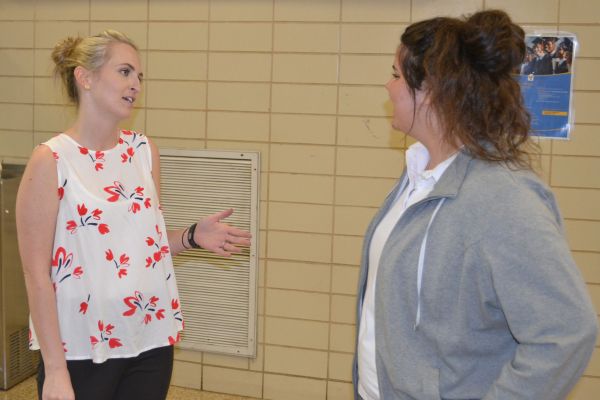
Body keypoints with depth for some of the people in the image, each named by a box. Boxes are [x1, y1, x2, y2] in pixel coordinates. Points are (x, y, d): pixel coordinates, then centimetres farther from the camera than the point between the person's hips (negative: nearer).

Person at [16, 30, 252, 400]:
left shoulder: (145, 150, 4)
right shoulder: (51, 161, -10)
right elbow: (36, 273, -12)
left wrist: (192, 237, -6)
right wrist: (55, 369, -15)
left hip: (152, 338, 5)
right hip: (80, 347, -5)